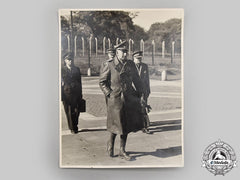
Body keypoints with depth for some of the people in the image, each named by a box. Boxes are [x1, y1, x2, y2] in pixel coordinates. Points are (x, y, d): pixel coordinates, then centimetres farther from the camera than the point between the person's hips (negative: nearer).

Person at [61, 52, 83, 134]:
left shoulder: (77, 69, 12)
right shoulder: (62, 70, 3)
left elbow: (79, 81, 13)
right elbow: (61, 83, -1)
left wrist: (80, 94, 10)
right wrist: (61, 95, -8)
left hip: (76, 94, 2)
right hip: (67, 93, -2)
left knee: (76, 111, 1)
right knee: (69, 112, 3)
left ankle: (75, 126, 22)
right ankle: (72, 128, 17)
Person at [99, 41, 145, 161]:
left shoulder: (130, 64, 8)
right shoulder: (108, 65, -6)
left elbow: (136, 80, 15)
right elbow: (102, 82, -1)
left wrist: (140, 94, 8)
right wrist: (109, 94, -9)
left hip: (129, 99, 5)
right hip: (115, 99, -4)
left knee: (126, 125, 9)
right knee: (117, 124, 2)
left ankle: (122, 151, 22)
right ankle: (110, 144, 32)